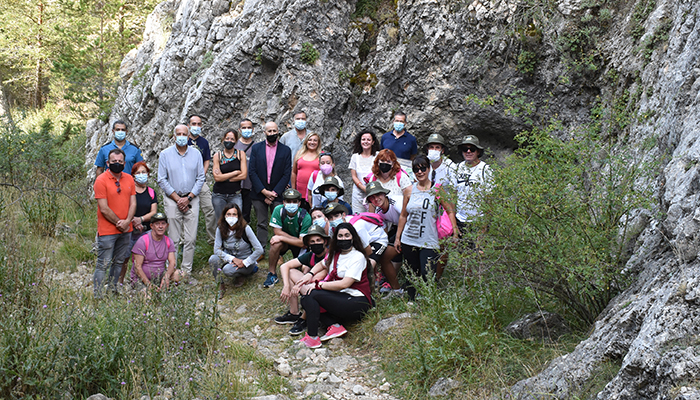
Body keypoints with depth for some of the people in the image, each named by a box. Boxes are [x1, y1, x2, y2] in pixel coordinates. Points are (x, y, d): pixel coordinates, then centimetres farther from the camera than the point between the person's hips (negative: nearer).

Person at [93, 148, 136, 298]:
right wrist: (119, 223, -9)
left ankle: (113, 291, 25)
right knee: (103, 265, -4)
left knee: (119, 262, 13)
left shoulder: (129, 179, 8)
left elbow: (133, 203, 6)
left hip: (125, 230, 6)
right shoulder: (101, 180, -10)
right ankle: (97, 296, 1)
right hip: (107, 231, -6)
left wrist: (127, 222, -9)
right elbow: (104, 209, -13)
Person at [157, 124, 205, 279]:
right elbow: (162, 180, 0)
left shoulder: (196, 154, 6)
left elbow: (201, 178, 5)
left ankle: (186, 270, 9)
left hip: (192, 199, 2)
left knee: (190, 238, 1)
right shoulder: (165, 154, 2)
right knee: (173, 238, -1)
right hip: (172, 200, -1)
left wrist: (188, 198, -6)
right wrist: (177, 198, -8)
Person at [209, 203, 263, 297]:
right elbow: (217, 249, -12)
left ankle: (241, 275, 1)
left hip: (246, 261, -4)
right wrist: (233, 259, -23)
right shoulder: (220, 229, -10)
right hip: (230, 258, 4)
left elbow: (259, 250, -20)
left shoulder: (245, 228, -20)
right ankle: (221, 285, -6)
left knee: (228, 270, -33)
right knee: (213, 259, -26)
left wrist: (244, 263, -19)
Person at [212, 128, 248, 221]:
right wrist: (236, 172, -8)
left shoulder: (240, 154, 3)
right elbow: (217, 177, -8)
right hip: (219, 195, 0)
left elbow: (244, 175, -6)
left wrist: (224, 177, -8)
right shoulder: (217, 155, 1)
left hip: (235, 195, 0)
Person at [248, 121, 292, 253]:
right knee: (262, 224, 6)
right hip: (259, 193, 1)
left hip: (277, 194, -1)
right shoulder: (256, 148, 5)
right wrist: (264, 191, -9)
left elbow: (287, 174, -1)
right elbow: (252, 171, 0)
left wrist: (274, 193, -10)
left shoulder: (286, 150, 3)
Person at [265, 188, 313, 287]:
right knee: (276, 243, -33)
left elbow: (303, 243, -26)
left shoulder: (305, 217, -25)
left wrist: (281, 238, -28)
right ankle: (272, 275, -17)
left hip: (299, 244, 0)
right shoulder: (279, 210, -20)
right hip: (284, 240, 0)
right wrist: (298, 239, -21)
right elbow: (277, 232, -17)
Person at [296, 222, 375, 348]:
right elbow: (322, 264, 32)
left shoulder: (358, 257, -12)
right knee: (305, 300, -3)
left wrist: (318, 285, -17)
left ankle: (312, 338, -19)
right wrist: (310, 274, 10)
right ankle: (335, 326, -15)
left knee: (312, 295, -21)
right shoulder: (335, 254, 13)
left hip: (357, 301, -9)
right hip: (339, 298, 9)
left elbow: (344, 284, -21)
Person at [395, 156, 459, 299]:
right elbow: (403, 216, 15)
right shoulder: (410, 191, 8)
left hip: (429, 242, -3)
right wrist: (397, 238, 14)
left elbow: (450, 211, 1)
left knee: (427, 275, -11)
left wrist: (455, 233, -10)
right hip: (408, 240, 3)